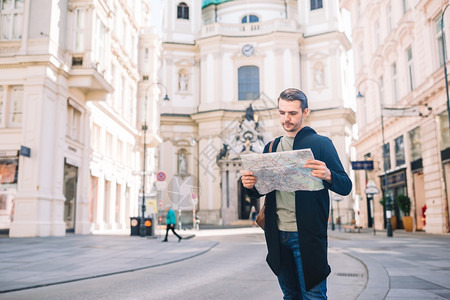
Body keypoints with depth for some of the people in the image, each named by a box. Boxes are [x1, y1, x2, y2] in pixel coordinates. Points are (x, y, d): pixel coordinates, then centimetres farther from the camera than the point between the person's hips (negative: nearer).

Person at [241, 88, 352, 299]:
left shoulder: (321, 143, -1)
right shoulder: (271, 148, 14)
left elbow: (346, 187, -6)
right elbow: (260, 191, 16)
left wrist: (328, 175, -28)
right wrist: (250, 185, -8)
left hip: (307, 234, -5)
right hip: (278, 234, 5)